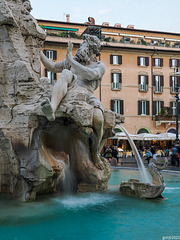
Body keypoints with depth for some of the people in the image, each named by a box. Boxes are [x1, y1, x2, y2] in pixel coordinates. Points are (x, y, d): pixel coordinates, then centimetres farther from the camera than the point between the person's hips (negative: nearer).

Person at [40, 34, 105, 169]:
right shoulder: (74, 62, 31)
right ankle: (52, 108, -57)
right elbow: (52, 67, 38)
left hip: (87, 96, -2)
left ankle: (95, 153, -4)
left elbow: (90, 75, -7)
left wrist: (70, 59, -7)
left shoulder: (100, 66, 16)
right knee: (66, 73, -29)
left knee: (98, 120, -33)